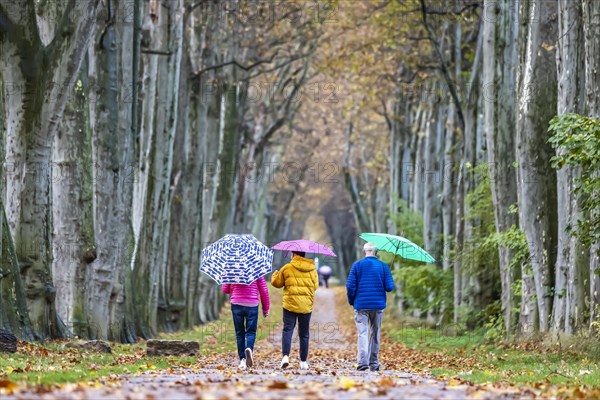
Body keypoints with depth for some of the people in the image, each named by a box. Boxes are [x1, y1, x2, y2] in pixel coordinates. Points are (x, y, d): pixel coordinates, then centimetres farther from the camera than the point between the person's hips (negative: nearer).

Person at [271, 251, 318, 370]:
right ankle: (303, 362, 11)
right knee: (304, 334, 9)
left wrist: (275, 274, 30)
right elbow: (315, 286, 13)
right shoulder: (312, 269, 7)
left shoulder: (287, 268, -1)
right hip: (306, 305, 2)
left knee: (287, 330, -2)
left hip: (290, 304, -2)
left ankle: (285, 356, -20)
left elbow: (277, 283, 9)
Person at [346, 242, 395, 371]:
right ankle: (374, 363, 15)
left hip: (361, 305, -1)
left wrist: (351, 301, 9)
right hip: (378, 305, 1)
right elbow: (389, 287, -3)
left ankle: (363, 362, -21)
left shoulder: (357, 265, -1)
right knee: (375, 333, 12)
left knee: (362, 333, -5)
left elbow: (350, 285, -5)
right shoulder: (383, 266, 1)